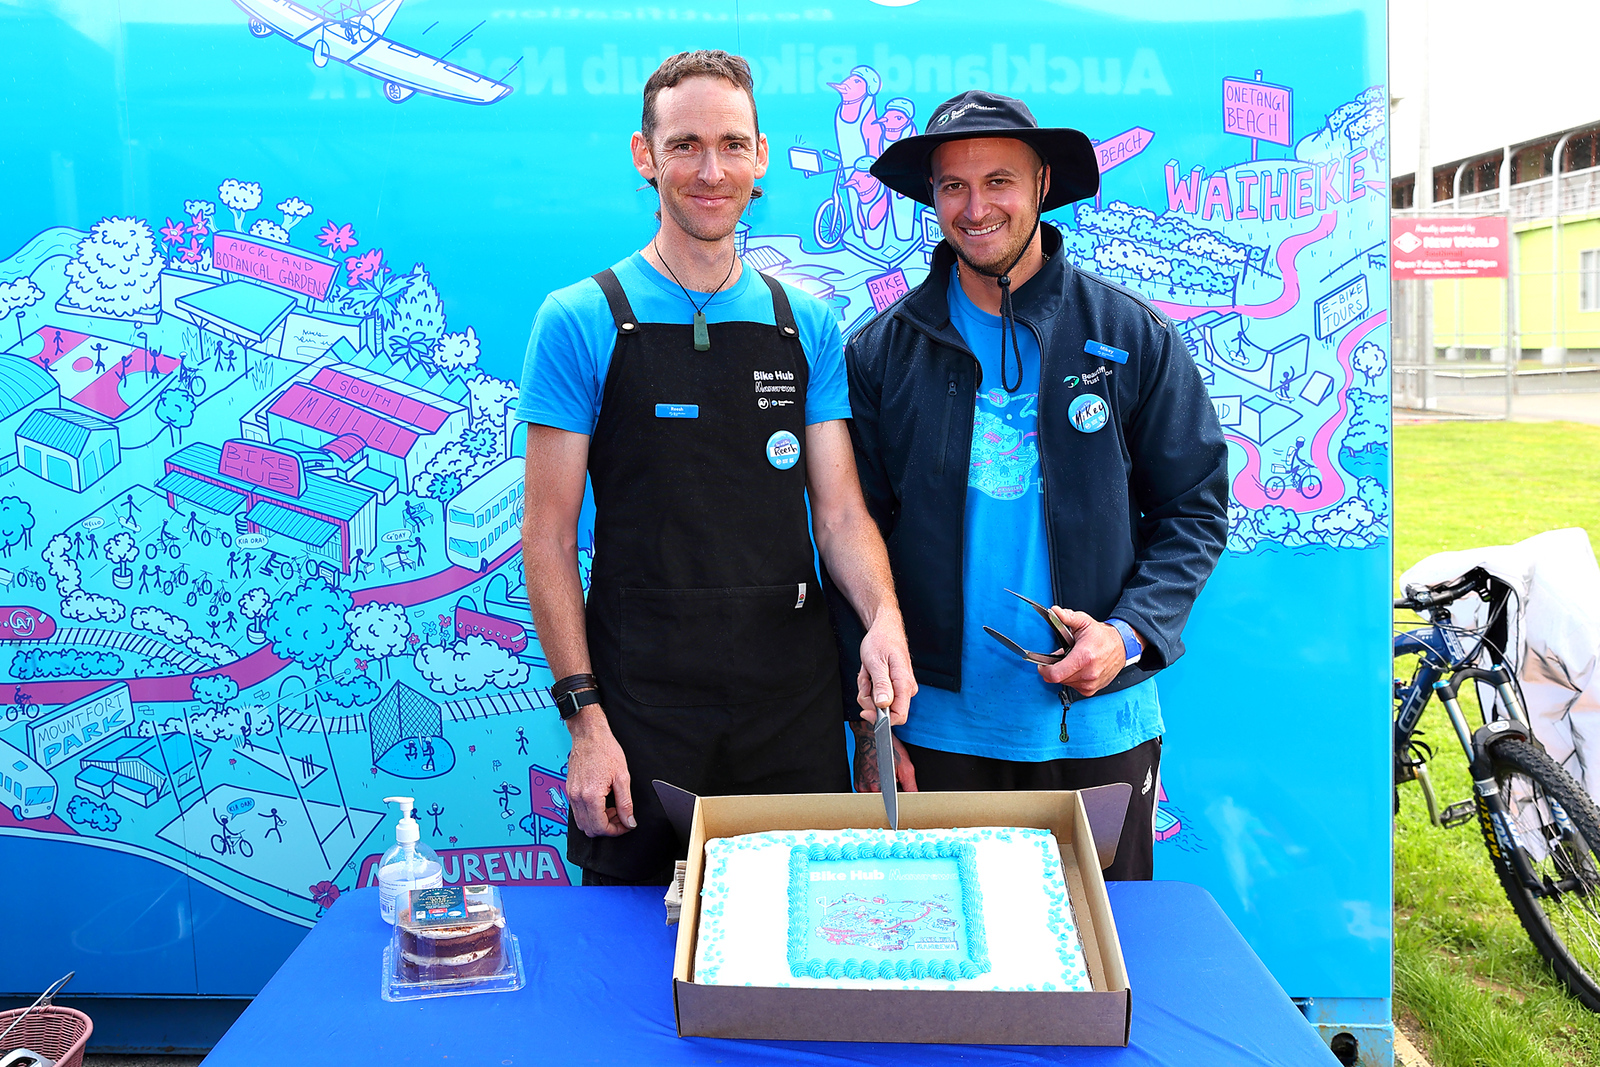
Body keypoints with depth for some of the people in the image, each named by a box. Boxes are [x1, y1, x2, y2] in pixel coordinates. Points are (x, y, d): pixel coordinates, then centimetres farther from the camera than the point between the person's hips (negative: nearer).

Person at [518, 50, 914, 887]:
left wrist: (883, 616, -16)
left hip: (797, 694, 3)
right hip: (642, 700, -2)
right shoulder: (581, 321, -3)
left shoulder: (809, 326, 6)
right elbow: (548, 537, -4)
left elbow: (839, 513, 4)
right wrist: (584, 716, -10)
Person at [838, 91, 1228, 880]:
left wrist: (1131, 632, -13)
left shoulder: (1133, 336, 1)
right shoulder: (882, 352, 2)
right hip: (936, 729, 0)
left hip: (1097, 725, 0)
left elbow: (1196, 509, 4)